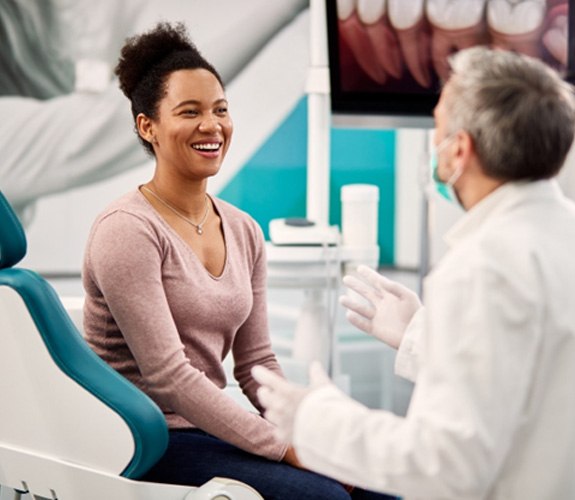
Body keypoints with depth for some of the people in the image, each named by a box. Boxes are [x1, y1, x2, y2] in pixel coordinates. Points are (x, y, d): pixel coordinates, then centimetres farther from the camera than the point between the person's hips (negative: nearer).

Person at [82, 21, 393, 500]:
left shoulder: (244, 232, 9)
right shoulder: (127, 230, -13)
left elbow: (257, 363, 11)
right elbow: (167, 376, -19)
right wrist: (288, 450, -20)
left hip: (209, 428, 7)